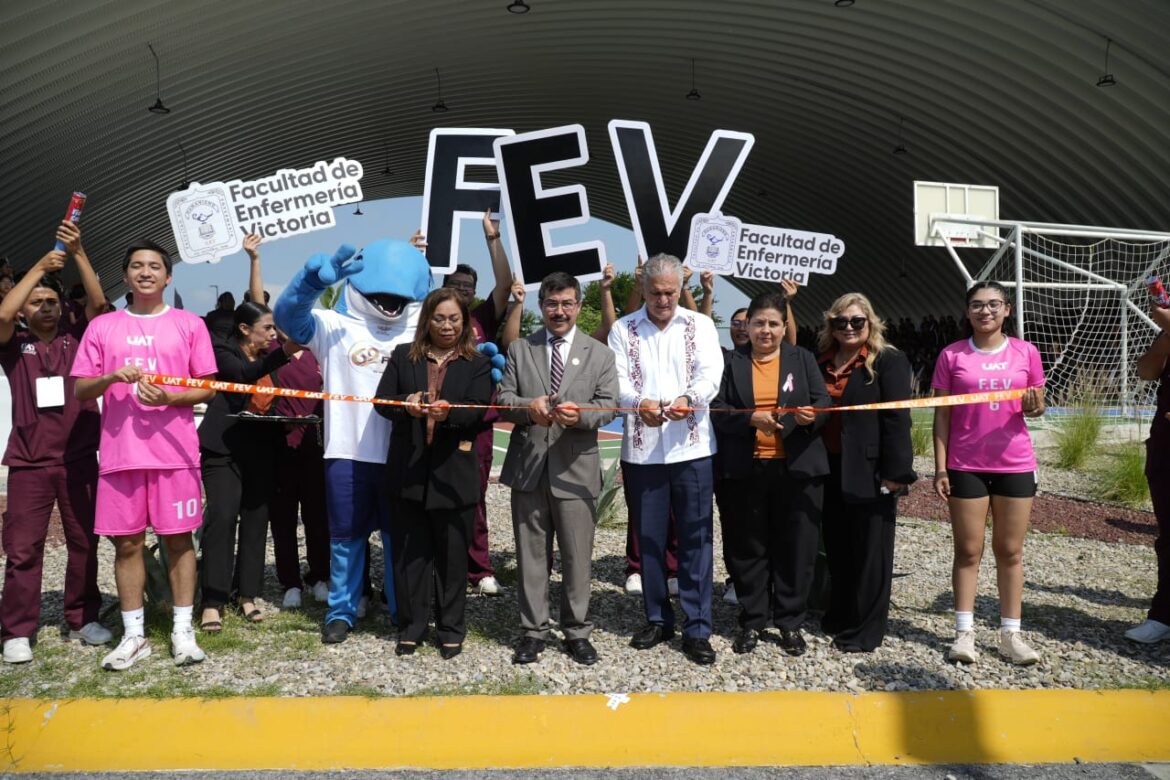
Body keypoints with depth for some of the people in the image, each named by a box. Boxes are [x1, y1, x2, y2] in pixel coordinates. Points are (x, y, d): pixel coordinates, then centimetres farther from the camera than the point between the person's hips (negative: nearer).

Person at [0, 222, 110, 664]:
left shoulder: (77, 339, 6)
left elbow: (98, 303, -8)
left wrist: (78, 254, -16)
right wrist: (39, 267, -12)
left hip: (79, 458, 1)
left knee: (84, 542, 8)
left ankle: (83, 619, 20)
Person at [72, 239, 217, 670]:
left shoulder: (189, 324, 5)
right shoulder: (102, 327, 9)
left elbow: (208, 388, 3)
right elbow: (80, 390, 7)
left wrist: (170, 397, -14)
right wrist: (111, 377, -13)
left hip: (175, 450, -1)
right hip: (120, 452, 2)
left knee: (178, 538, 3)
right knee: (127, 542, 5)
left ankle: (182, 630, 12)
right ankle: (133, 635, 17)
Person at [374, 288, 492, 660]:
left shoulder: (477, 363, 4)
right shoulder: (403, 356, 9)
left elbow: (479, 410, -8)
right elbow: (382, 401, 1)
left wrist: (448, 411, -28)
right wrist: (405, 405, -21)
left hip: (453, 473, -1)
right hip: (409, 470, 1)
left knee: (452, 553, 7)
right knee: (409, 551, 8)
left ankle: (451, 629, 20)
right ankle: (410, 627, 22)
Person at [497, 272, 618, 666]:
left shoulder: (599, 354, 7)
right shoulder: (519, 349, 9)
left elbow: (609, 405, -1)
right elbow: (503, 399, 4)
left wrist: (581, 414, -22)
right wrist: (527, 407, -17)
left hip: (575, 468, -1)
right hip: (528, 467, 1)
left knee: (577, 556, 6)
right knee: (531, 555, 9)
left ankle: (577, 631, 20)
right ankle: (533, 630, 22)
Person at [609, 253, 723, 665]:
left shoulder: (700, 325, 5)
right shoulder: (623, 329, 6)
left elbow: (710, 376, -7)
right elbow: (617, 381, -3)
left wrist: (687, 400, -28)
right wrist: (640, 404, -25)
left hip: (691, 446, -1)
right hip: (641, 448, 1)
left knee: (695, 538, 2)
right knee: (649, 538, 10)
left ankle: (697, 628, 11)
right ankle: (658, 619, 26)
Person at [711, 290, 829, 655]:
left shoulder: (803, 358, 9)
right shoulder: (732, 363, 6)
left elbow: (824, 402, 1)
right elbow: (718, 411, -2)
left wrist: (812, 414, -21)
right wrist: (752, 419, -19)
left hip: (797, 468, 0)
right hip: (746, 470, 0)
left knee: (796, 547, 5)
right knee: (748, 547, 7)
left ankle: (790, 622, 19)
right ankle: (751, 621, 21)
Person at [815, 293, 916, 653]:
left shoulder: (888, 361, -5)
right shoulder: (822, 363, 13)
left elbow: (897, 418, -12)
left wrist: (895, 471, -18)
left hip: (868, 471, -6)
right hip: (830, 470, 6)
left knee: (870, 551, 5)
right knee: (837, 548, 15)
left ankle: (866, 629, 15)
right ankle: (840, 616, 29)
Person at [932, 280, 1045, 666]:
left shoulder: (1026, 352, 2)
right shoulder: (952, 355, -2)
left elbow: (1037, 407, 9)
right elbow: (942, 416, 0)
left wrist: (1035, 405, -16)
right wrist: (940, 467, -5)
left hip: (1015, 465, 1)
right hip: (966, 466, -1)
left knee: (1010, 551, 8)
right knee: (968, 550, 4)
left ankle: (1010, 633, 16)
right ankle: (964, 632, 10)